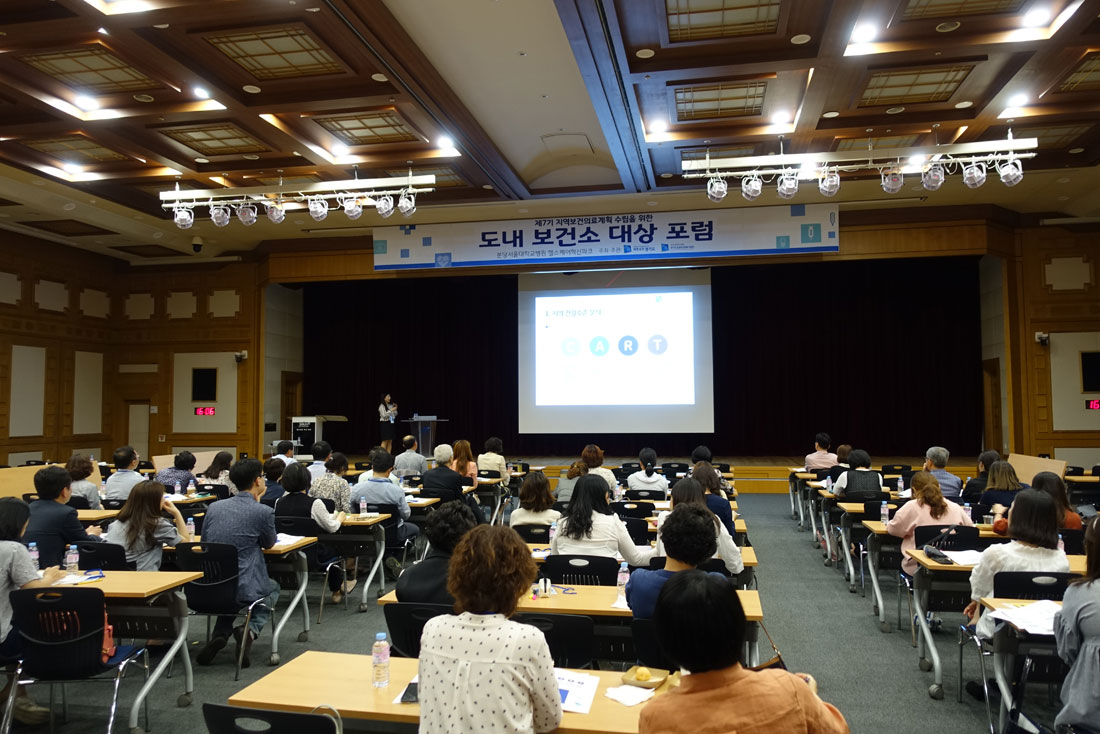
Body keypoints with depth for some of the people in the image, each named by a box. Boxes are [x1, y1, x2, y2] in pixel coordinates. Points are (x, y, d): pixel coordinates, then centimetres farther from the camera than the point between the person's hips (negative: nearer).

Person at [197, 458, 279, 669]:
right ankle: (250, 630, 4)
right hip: (244, 590, -4)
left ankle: (219, 635, 16)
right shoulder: (263, 512, -12)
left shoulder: (213, 507, 3)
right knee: (273, 588, 30)